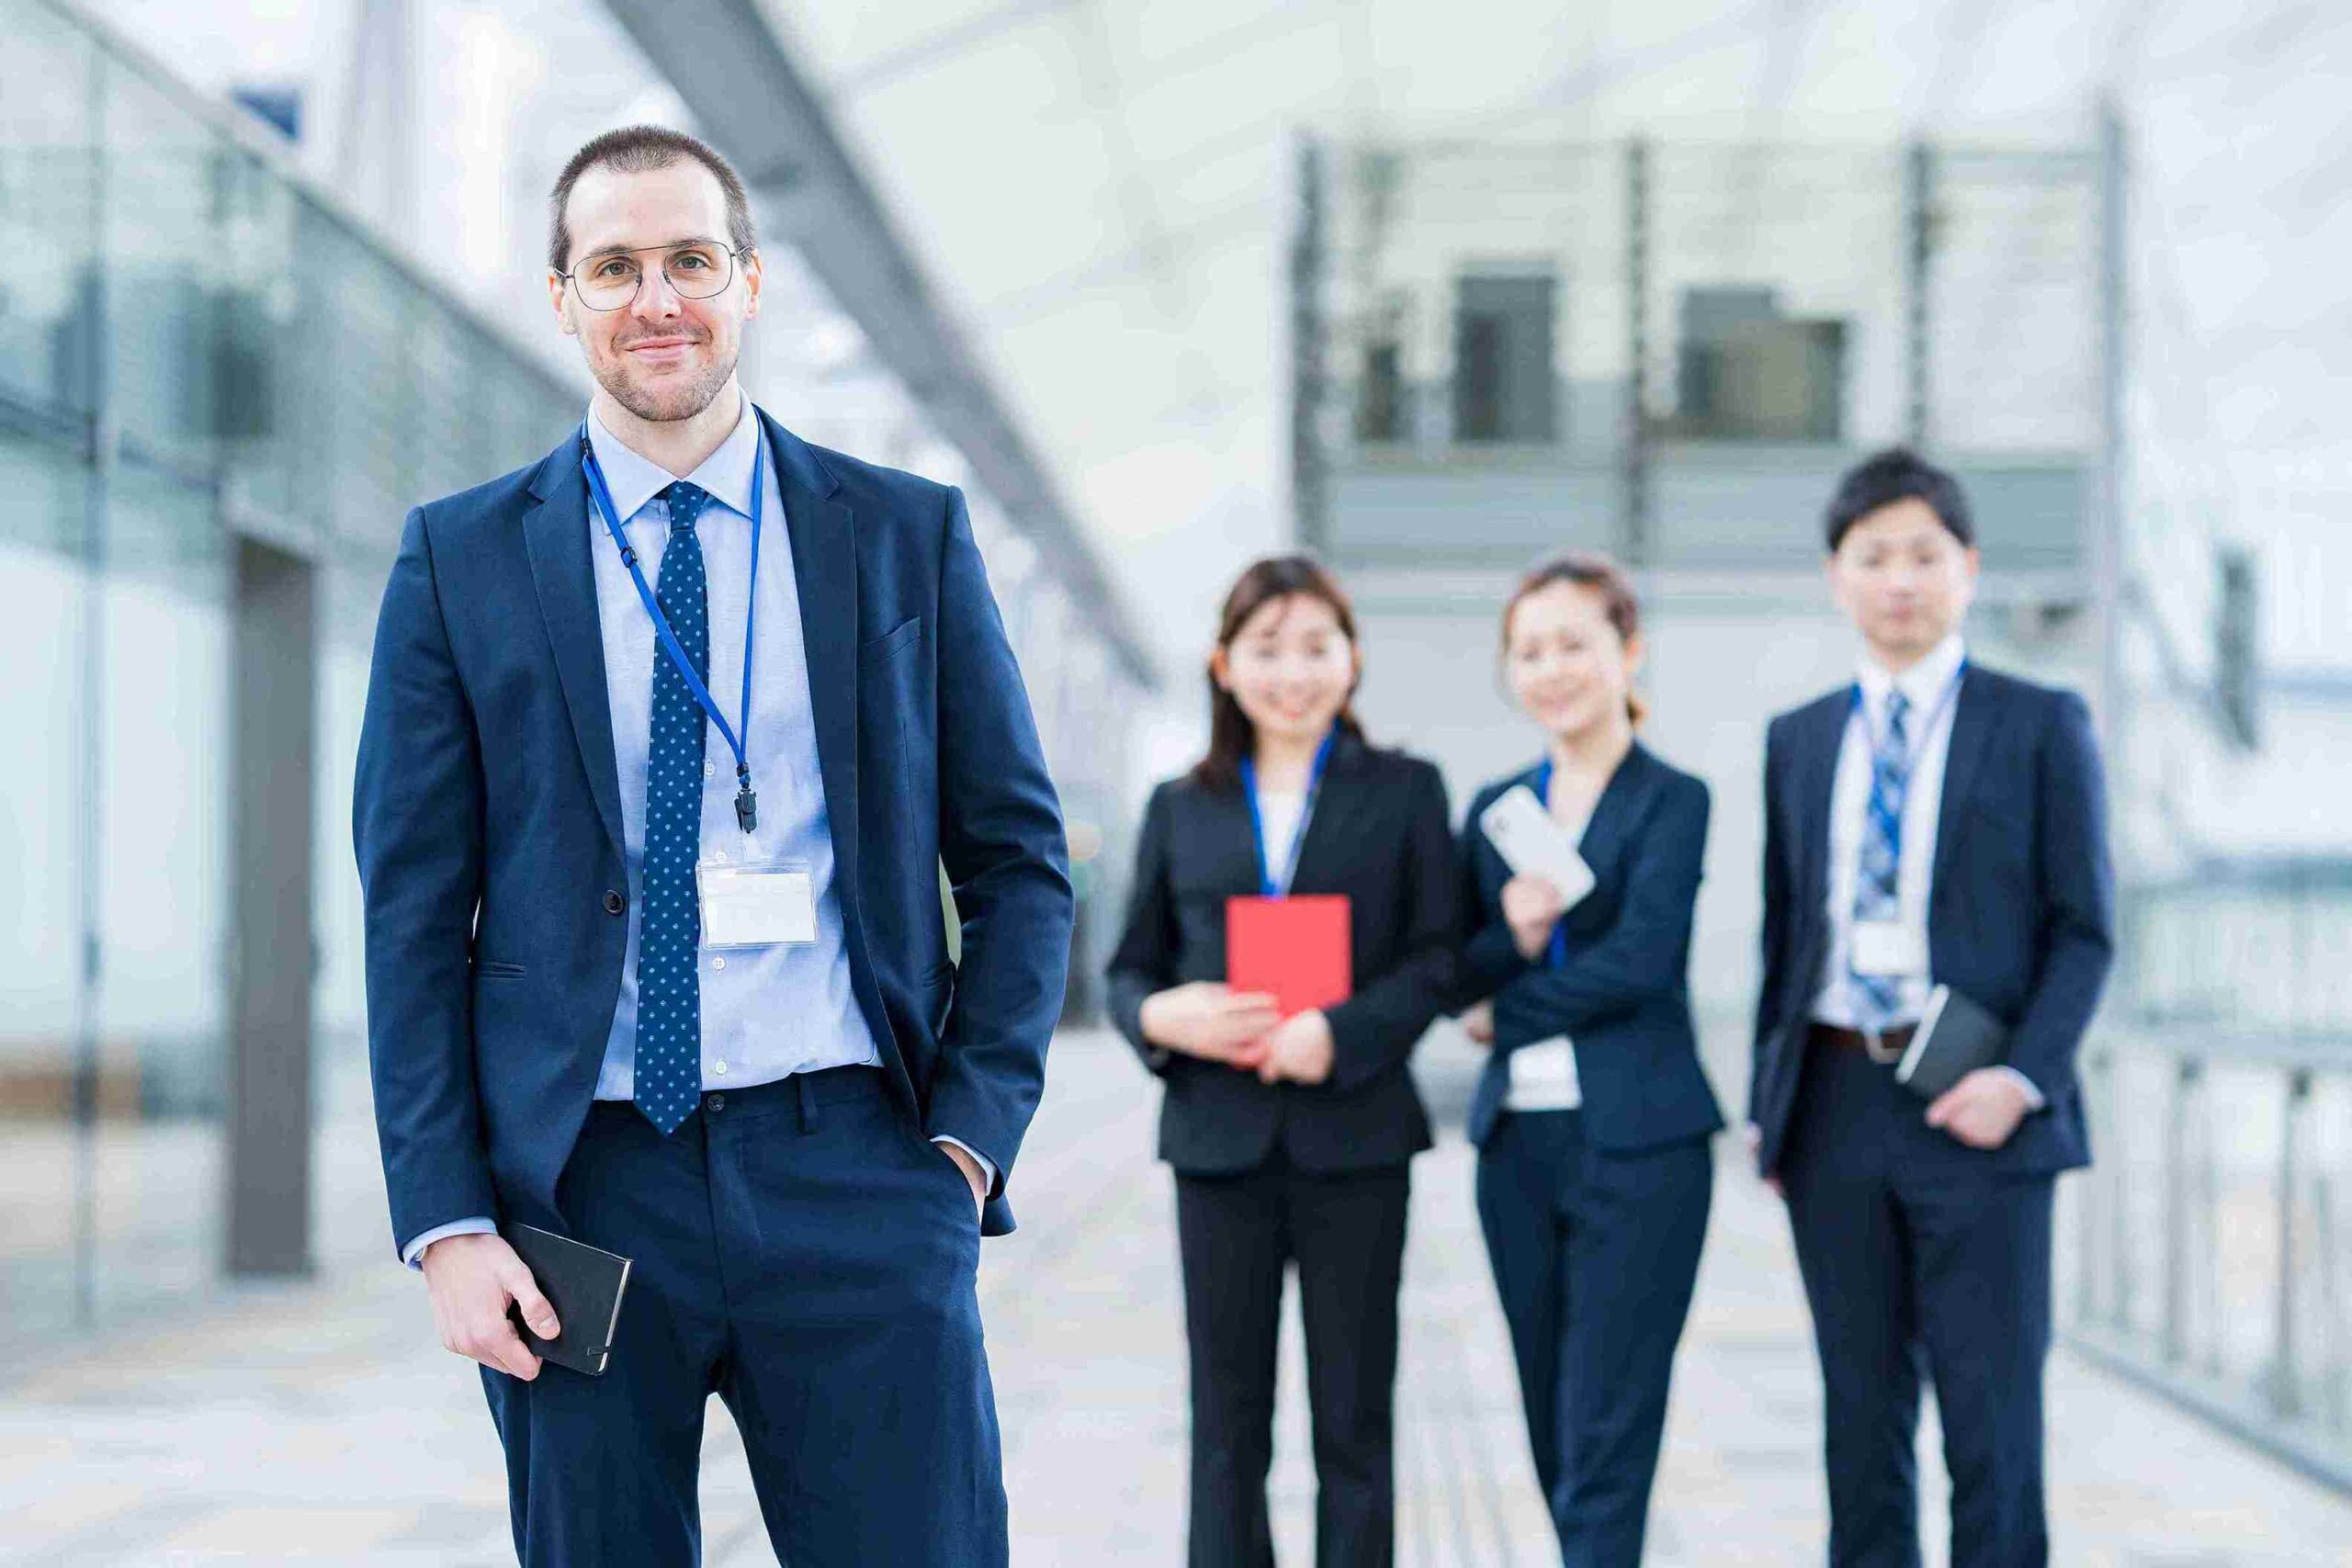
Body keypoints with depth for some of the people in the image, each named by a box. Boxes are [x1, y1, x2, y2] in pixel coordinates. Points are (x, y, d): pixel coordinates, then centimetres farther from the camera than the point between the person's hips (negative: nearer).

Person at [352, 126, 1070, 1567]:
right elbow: (414, 908, 4)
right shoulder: (461, 560, 7)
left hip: (854, 1175, 0)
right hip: (580, 1191, 0)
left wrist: (971, 1133, -2)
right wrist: (449, 1221, -4)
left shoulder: (909, 534, 8)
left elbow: (1019, 859, 10)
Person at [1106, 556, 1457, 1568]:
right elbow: (1131, 968, 11)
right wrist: (1160, 1017, -12)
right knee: (1228, 1417, 6)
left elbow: (1433, 960, -1)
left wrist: (1341, 1033, -18)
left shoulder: (1403, 792, 5)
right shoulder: (1180, 808, 11)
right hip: (1219, 1136, 2)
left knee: (1353, 1417, 4)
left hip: (1352, 1134, -2)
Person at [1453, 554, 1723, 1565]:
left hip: (1638, 1142, -5)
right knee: (1555, 1431, 10)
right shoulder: (1497, 808, 14)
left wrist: (1507, 1009, -5)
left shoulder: (1672, 801, -2)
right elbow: (1449, 970, 8)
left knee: (1605, 1434, -7)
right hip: (1517, 1142, 5)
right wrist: (1512, 939, -12)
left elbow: (1641, 958, -13)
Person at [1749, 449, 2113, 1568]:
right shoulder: (1798, 741, 13)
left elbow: (2084, 929, -1)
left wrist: (2023, 1079, -13)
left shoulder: (2041, 727, 2)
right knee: (1861, 1411, 9)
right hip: (1834, 1097, 4)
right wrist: (1767, 1104, 9)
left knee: (1991, 1412, -1)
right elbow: (1784, 932, 15)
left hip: (1973, 1105, -3)